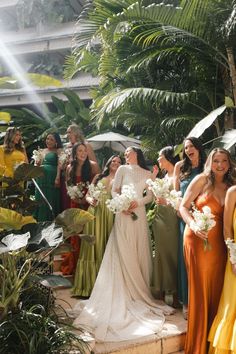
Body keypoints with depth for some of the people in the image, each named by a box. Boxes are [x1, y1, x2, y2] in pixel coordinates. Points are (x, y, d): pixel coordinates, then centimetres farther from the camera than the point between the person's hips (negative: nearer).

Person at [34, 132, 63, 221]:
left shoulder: (58, 151, -1)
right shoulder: (43, 151, 18)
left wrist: (58, 178, -22)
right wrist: (38, 163, 4)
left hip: (52, 179, -7)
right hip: (41, 178, 7)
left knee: (51, 201, -4)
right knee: (40, 201, 8)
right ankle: (41, 221, 16)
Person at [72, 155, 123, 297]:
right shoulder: (98, 177, 19)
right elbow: (87, 195, 16)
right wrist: (91, 200, -5)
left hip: (111, 214, -1)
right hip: (95, 212, 2)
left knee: (107, 247, -2)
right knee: (93, 246, -1)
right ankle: (90, 284, 3)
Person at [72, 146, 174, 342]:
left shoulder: (148, 174, 14)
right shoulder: (122, 169, 10)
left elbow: (150, 195, 8)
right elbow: (114, 191, 4)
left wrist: (138, 202, -10)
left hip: (139, 214, 1)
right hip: (123, 214, -1)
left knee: (139, 252, 0)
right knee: (123, 252, -2)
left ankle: (139, 292, 3)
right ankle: (124, 292, 0)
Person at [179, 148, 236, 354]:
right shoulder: (202, 180, -3)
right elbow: (183, 207, -4)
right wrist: (193, 225, -21)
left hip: (219, 242, 4)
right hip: (198, 238, -4)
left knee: (216, 288, 8)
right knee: (200, 288, 1)